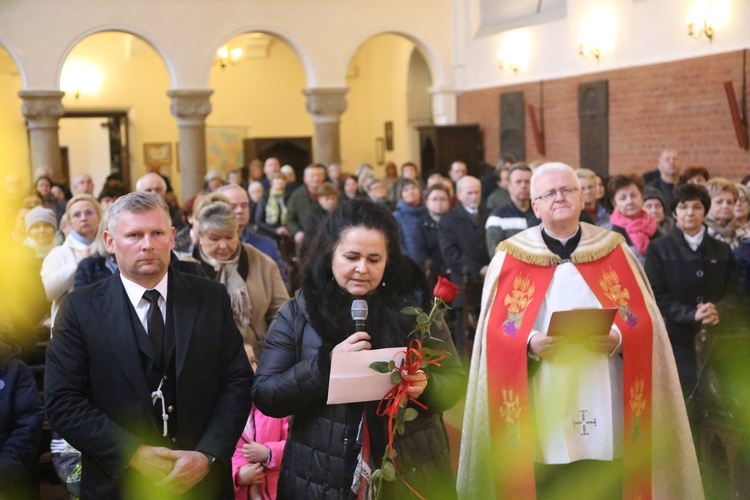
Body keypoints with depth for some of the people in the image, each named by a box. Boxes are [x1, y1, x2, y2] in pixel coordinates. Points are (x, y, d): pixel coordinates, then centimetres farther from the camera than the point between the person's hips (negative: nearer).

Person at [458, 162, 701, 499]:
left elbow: (645, 323, 5)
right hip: (542, 413, -1)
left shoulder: (614, 250, 8)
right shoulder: (510, 257, 4)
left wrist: (619, 339, -15)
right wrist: (530, 344, -17)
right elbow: (494, 333, 1)